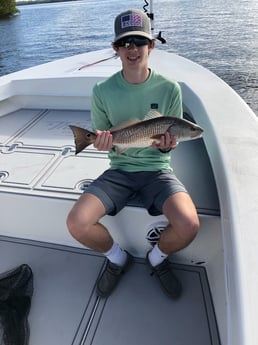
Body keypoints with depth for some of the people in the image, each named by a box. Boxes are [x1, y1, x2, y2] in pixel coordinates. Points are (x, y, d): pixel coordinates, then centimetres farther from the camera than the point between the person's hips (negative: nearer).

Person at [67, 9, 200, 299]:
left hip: (156, 169, 0)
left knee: (188, 225, -26)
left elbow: (172, 140, 3)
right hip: (119, 169, 1)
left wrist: (165, 145, -21)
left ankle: (157, 257, 13)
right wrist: (101, 142, -19)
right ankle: (117, 258, 15)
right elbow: (100, 139, 5)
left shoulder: (169, 88, -5)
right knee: (76, 224, -20)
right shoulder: (103, 91, -3)